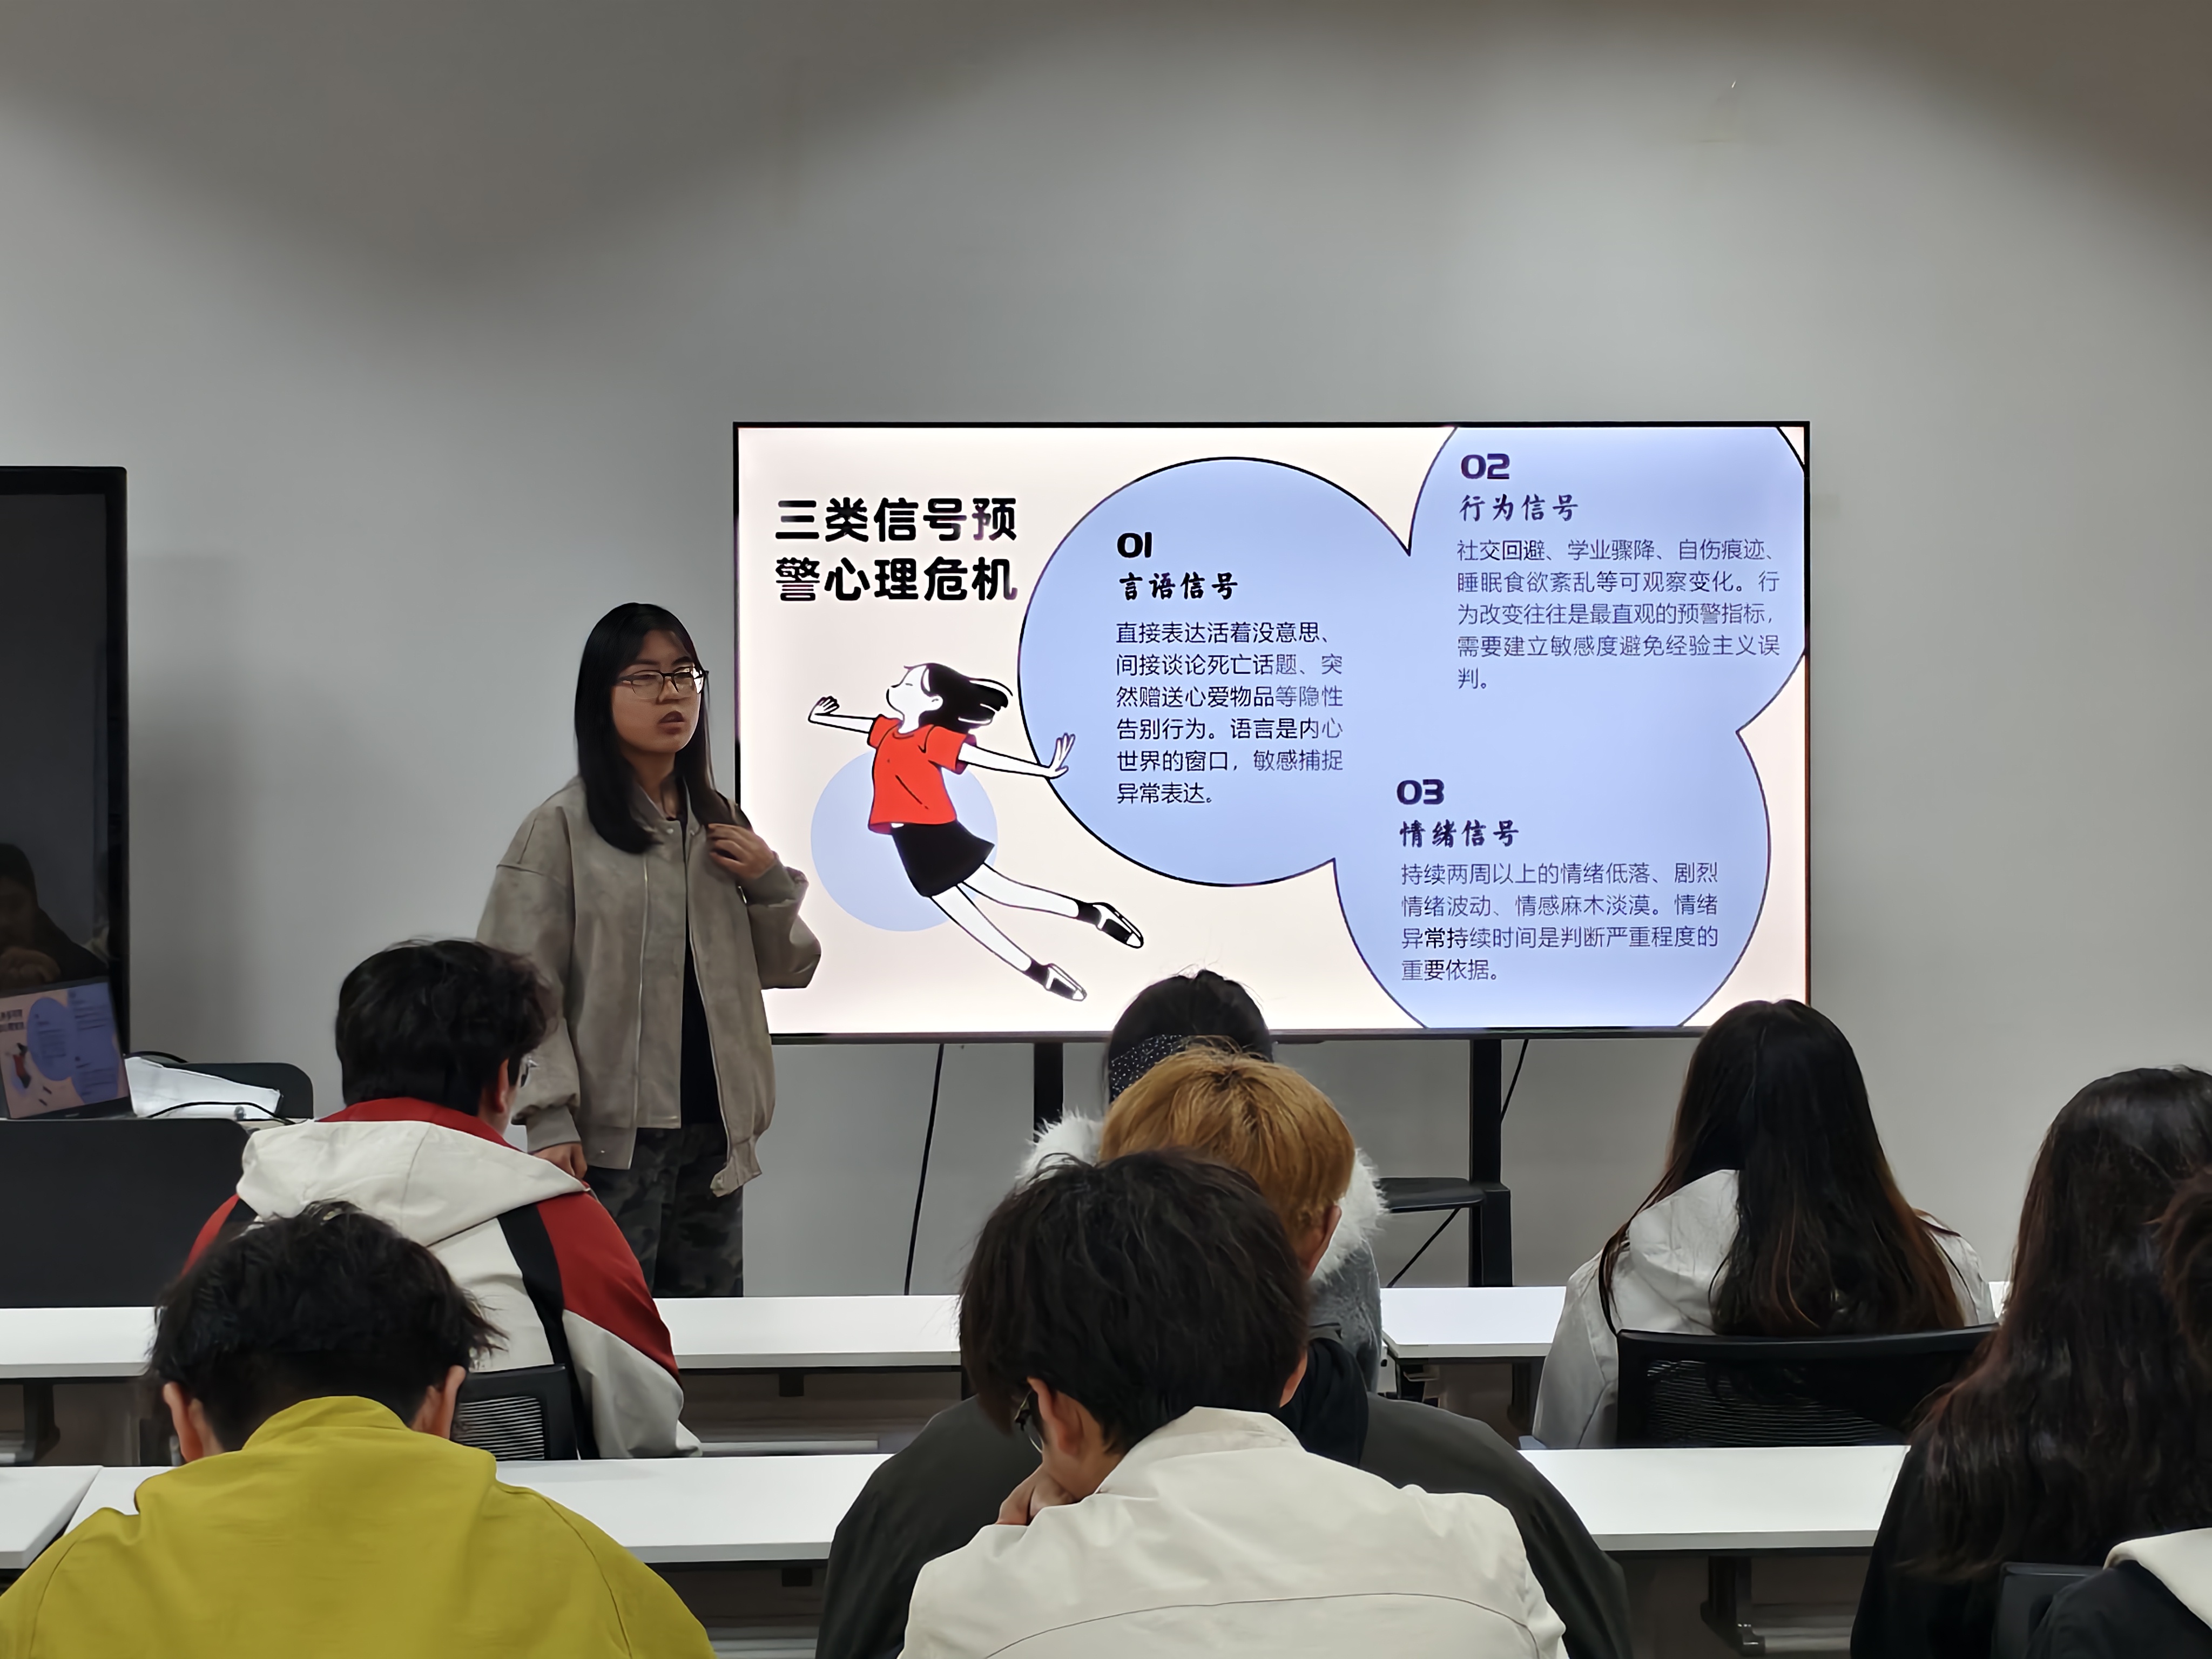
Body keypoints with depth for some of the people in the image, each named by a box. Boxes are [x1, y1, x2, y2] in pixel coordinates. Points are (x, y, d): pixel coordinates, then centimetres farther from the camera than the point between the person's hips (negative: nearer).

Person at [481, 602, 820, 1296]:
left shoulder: (720, 823, 13)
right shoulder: (561, 828, -4)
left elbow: (786, 969, 18)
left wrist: (770, 884, 0)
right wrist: (551, 1119, -18)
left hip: (715, 1130, 6)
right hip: (610, 1135, -6)